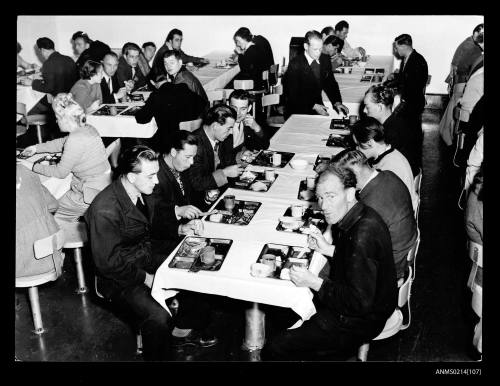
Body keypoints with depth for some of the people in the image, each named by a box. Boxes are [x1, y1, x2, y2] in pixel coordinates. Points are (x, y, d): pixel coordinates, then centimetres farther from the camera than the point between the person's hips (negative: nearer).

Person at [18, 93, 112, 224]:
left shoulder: (76, 139, -25)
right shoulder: (88, 128, 2)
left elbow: (60, 172, -15)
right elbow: (62, 142, 22)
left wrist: (32, 167, -4)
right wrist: (37, 148, 25)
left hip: (92, 193, -9)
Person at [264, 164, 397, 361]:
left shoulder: (364, 236, -32)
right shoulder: (356, 217, -2)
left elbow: (360, 303, -29)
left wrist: (314, 282, -24)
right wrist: (328, 249, 1)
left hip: (359, 320, -9)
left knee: (275, 350, -9)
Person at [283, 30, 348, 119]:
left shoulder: (325, 60, 6)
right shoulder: (295, 65, -12)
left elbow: (331, 84, 13)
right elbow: (293, 94, -14)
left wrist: (337, 102, -5)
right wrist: (313, 106, -23)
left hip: (318, 106, 6)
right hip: (298, 112, -5)